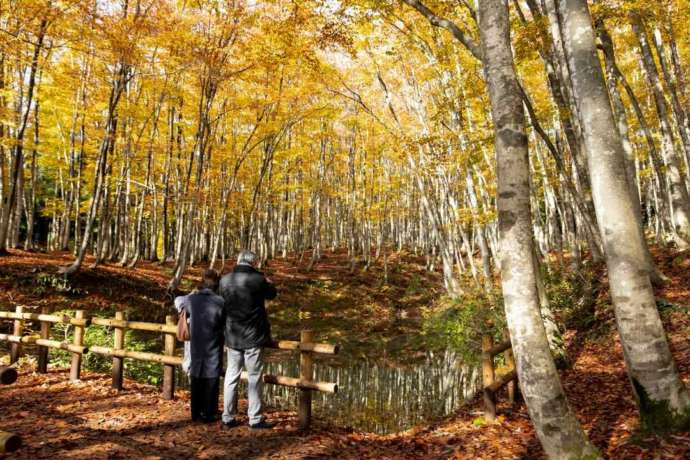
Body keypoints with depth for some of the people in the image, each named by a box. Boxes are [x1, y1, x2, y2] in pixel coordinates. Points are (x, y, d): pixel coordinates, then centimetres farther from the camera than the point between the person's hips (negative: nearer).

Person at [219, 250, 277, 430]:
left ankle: (228, 417, 21)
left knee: (231, 376, 14)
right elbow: (272, 293, 4)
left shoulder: (224, 280, -2)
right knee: (254, 377, 6)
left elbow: (223, 303, 10)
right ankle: (255, 419, 13)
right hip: (253, 337, -4)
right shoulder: (257, 279, -15)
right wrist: (267, 281, 22)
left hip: (232, 337, 4)